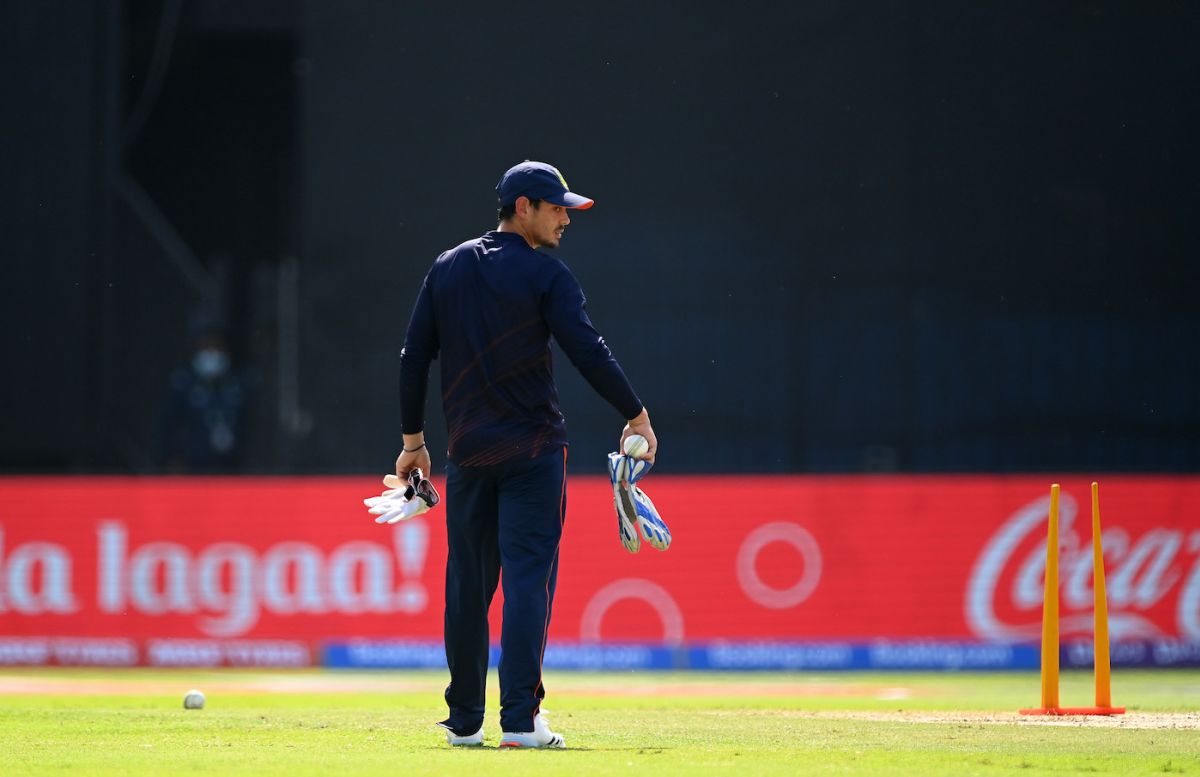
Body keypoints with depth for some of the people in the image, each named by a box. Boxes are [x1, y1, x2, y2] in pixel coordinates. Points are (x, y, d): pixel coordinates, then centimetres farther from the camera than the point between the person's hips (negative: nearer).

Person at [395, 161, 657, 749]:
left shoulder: (447, 270, 9)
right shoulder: (544, 274, -7)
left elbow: (414, 358, 9)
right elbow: (587, 351, -14)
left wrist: (413, 440, 14)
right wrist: (636, 415, -7)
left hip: (467, 452, 5)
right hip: (532, 451, -5)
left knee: (467, 584, 10)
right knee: (528, 578, -6)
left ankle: (464, 721, 14)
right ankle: (519, 719, -13)